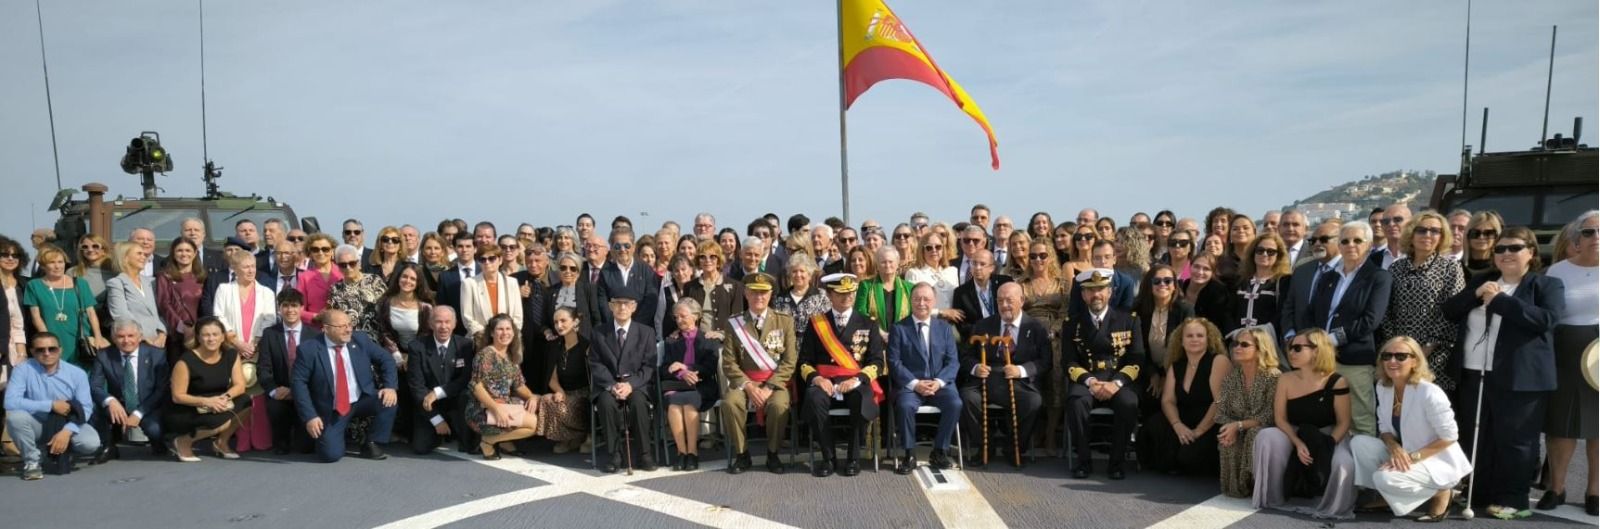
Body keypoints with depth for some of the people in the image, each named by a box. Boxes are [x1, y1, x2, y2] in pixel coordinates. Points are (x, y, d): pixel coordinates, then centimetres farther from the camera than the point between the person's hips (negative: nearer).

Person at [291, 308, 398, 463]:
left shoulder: (360, 340, -2)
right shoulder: (309, 349, -11)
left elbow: (386, 359, 4)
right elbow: (298, 383, -9)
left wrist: (390, 386, -14)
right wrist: (310, 416, -17)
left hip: (363, 401, 3)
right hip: (331, 411, -3)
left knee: (388, 400, -26)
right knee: (331, 455, -17)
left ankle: (371, 444, -4)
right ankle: (324, 434, 21)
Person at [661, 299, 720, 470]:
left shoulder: (709, 340, 15)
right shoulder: (672, 341, 24)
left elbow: (711, 368, 2)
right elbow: (664, 370, 11)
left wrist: (684, 367, -6)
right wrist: (682, 374, -9)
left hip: (701, 388, -2)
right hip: (675, 386, 2)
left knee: (689, 402, -35)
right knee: (673, 402, -33)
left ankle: (692, 452, -30)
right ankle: (682, 451, -29)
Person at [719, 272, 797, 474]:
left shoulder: (785, 321, 3)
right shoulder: (733, 323, 4)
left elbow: (789, 361, -3)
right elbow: (729, 363, -2)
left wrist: (770, 387, -16)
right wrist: (748, 385, -16)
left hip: (775, 382, -1)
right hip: (744, 381, 1)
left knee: (779, 405, -32)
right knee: (730, 402, -30)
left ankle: (773, 453, -7)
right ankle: (742, 454, -9)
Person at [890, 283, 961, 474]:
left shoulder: (945, 328, 13)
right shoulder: (899, 328, 5)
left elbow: (953, 362, 5)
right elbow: (894, 363, -3)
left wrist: (939, 382, -13)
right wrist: (915, 383, -16)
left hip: (939, 384, 2)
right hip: (910, 384, -2)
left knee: (955, 403, -27)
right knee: (905, 405, -33)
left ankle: (939, 451, -7)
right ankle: (909, 455, -13)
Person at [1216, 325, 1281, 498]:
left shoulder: (1273, 376, -12)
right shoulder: (1230, 376, 3)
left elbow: (1270, 416, -18)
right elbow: (1220, 412, 0)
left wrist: (1239, 425, -26)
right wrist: (1230, 428, -23)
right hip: (1237, 432, 3)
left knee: (1254, 435, -35)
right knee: (1228, 441, -29)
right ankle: (1237, 485, -8)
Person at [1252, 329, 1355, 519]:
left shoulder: (1336, 382, -11)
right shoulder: (1286, 380, -3)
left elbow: (1343, 422, -8)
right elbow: (1280, 418, -4)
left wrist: (1326, 446, -23)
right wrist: (1298, 443, -20)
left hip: (1329, 437, -2)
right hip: (1295, 436, 3)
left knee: (1343, 464, -35)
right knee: (1267, 437, -29)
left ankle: (1335, 508, 0)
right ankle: (1271, 497, -9)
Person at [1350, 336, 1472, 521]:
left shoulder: (1429, 393, -24)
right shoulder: (1383, 387, -2)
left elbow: (1449, 437, -18)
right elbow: (1385, 428, 5)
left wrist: (1413, 456, -22)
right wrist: (1394, 447, -18)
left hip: (1439, 461, -7)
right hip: (1404, 455, 7)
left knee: (1385, 477, -29)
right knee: (1359, 442, -13)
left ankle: (1440, 492, -1)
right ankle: (1388, 496, 4)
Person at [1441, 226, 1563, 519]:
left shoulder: (1548, 285, 1)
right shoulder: (1481, 280, 16)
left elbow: (1545, 319, -17)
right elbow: (1449, 311, 9)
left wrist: (1499, 301, -16)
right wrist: (1475, 294, -8)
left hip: (1519, 378, -5)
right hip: (1474, 375, 5)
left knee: (1514, 440, -1)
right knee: (1477, 439, 11)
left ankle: (1514, 500, 9)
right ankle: (1481, 493, 22)